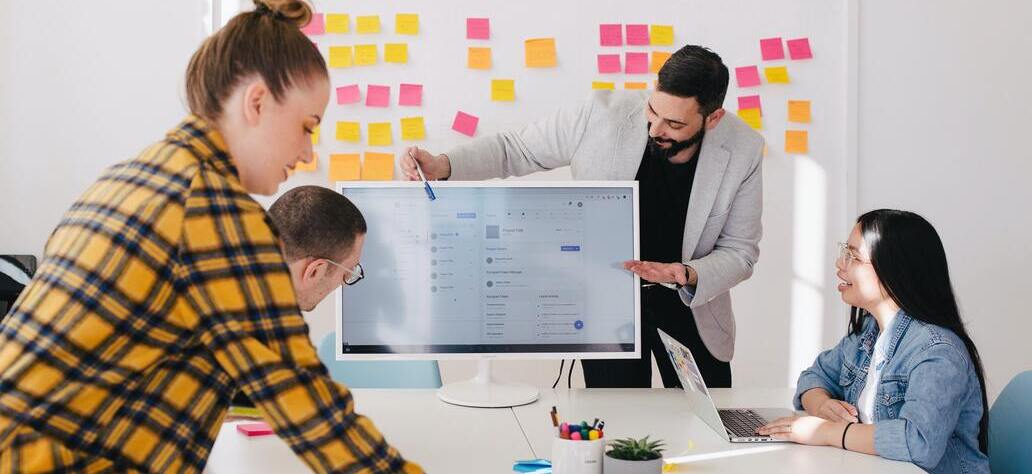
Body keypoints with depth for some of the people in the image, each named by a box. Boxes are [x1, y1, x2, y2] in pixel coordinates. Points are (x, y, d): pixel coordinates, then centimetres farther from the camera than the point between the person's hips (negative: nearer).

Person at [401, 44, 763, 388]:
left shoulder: (743, 151, -17)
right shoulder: (604, 114, -21)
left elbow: (740, 252, -7)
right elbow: (514, 148, -8)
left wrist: (688, 275, -28)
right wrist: (442, 166, -25)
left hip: (690, 306, 2)